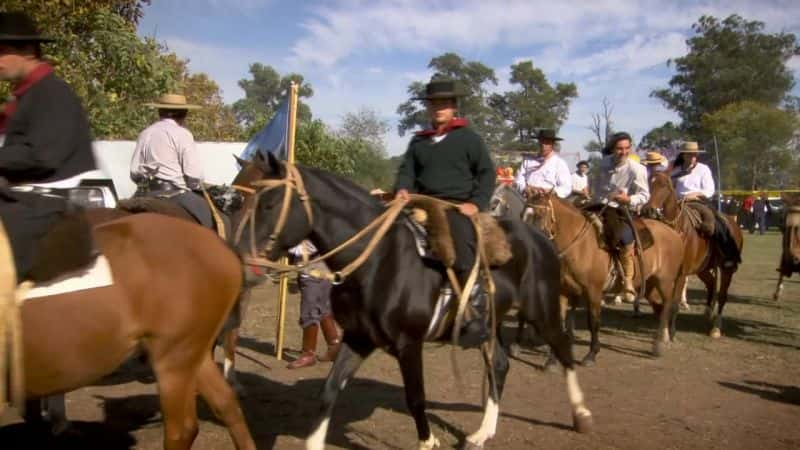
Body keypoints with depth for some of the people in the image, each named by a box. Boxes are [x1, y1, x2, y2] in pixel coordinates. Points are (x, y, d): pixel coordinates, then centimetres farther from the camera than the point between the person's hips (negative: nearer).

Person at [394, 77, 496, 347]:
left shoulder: (468, 137, 6)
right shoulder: (418, 141, 17)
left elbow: (487, 172, 3)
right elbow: (407, 170, 12)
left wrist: (476, 203, -10)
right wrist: (402, 189, -10)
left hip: (459, 207, -5)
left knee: (461, 253, -21)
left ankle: (478, 317, -14)